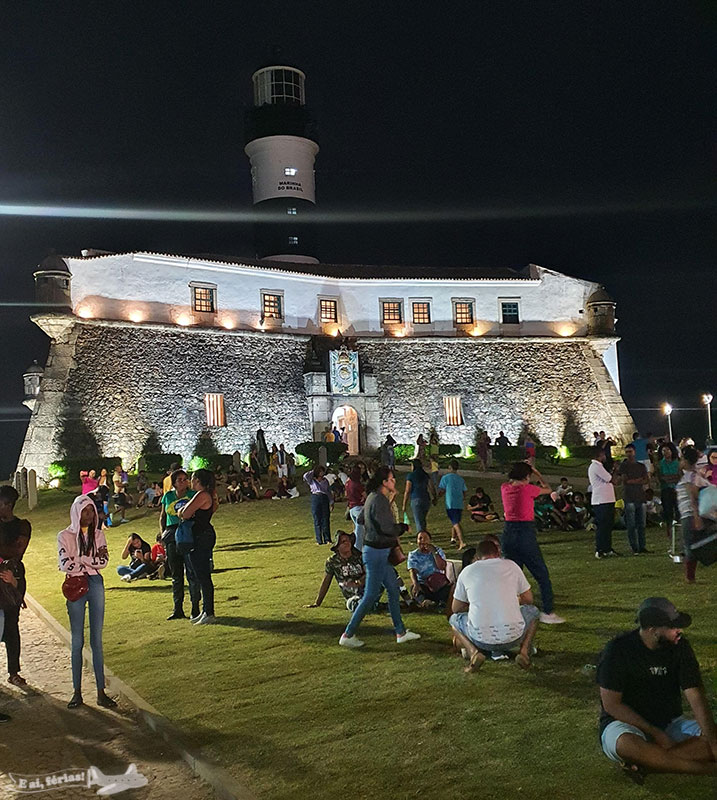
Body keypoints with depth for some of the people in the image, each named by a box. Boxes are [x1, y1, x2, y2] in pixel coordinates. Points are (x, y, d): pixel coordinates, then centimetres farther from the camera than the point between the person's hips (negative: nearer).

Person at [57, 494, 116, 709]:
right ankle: (77, 692, 11)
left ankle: (101, 692, 8)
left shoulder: (98, 534, 8)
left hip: (96, 584, 2)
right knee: (77, 641, 3)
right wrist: (92, 559, -12)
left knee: (97, 640, 4)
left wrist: (80, 560, -11)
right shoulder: (65, 536, 0)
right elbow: (65, 564, -12)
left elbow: (104, 561, -3)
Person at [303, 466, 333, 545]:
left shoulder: (325, 481, 17)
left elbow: (329, 492, 18)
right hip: (315, 498, -2)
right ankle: (319, 540, 5)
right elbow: (305, 476, -11)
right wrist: (313, 471, 3)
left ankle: (327, 539, 4)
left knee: (326, 520, 0)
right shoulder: (312, 481, 8)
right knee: (317, 521, 0)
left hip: (325, 499, 2)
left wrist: (331, 502, 11)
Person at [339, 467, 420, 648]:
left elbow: (361, 519, 21)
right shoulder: (379, 501, -21)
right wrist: (403, 527, -7)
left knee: (393, 589, 15)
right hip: (377, 553, -10)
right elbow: (387, 528, -26)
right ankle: (348, 635, 6)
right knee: (371, 595, -2)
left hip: (380, 552, 10)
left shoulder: (373, 497, 9)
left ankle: (400, 632, 24)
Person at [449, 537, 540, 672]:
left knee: (454, 619, 30)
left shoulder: (466, 571, 9)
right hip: (513, 637, 0)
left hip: (481, 639, 0)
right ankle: (524, 651, 6)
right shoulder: (511, 565, 9)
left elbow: (456, 608, 19)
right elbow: (528, 599, 19)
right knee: (533, 611, 29)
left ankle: (473, 652, 2)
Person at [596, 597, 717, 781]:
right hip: (626, 723, -5)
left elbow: (695, 695, -10)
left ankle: (645, 763, -26)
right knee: (626, 744, -39)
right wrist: (654, 733, -21)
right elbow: (611, 704, -16)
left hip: (670, 724, 5)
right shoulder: (619, 650, -16)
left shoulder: (679, 646, -4)